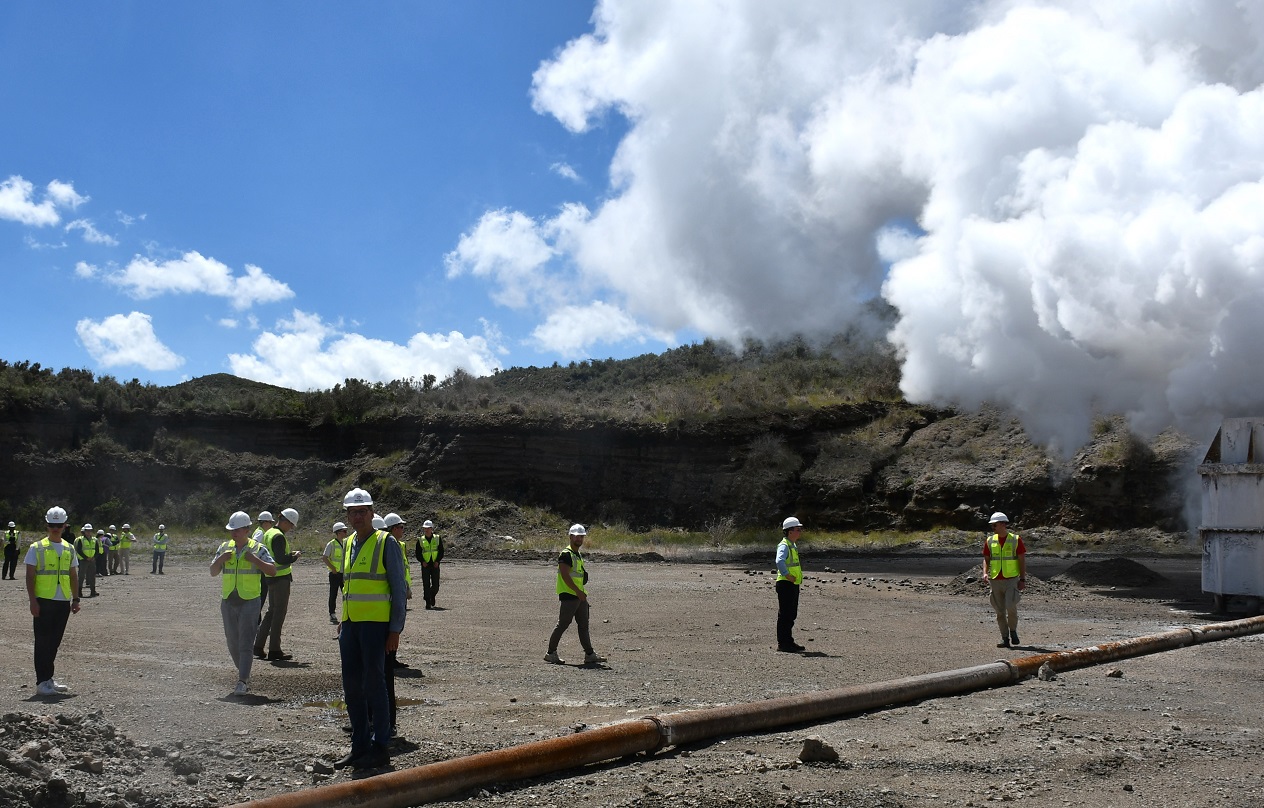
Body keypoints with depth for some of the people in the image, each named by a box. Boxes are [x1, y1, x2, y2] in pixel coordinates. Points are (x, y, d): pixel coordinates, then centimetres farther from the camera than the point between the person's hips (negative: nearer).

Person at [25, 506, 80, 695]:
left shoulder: (69, 549, 12)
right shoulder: (37, 548, -2)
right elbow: (30, 576, -5)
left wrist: (75, 599, 10)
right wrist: (33, 601, -12)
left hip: (63, 602, 5)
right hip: (44, 601, -5)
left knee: (54, 642, 10)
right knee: (43, 642, -3)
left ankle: (48, 678, 20)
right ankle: (42, 682, 1)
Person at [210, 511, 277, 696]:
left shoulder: (258, 549, -4)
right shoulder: (224, 548, 9)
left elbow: (272, 570, -9)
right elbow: (213, 572, 9)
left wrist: (254, 559, -20)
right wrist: (221, 559, -9)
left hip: (249, 602, -5)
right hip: (228, 602, 5)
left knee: (245, 643, -9)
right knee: (233, 643, 11)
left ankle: (242, 682, -8)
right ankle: (245, 675, 28)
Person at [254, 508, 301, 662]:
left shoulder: (268, 533, 13)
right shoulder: (278, 536, -18)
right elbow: (281, 559, -25)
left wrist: (289, 555, 14)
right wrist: (295, 556, -9)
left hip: (271, 578, 9)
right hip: (281, 578, -9)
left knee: (272, 611, 18)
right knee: (279, 613, -2)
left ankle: (258, 646, 19)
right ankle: (274, 651, 1)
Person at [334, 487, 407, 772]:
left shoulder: (386, 543, -6)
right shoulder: (349, 544, 14)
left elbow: (399, 589, -7)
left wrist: (395, 630, -11)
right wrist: (343, 620, 13)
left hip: (375, 624, -7)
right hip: (350, 625, 7)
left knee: (374, 684, -4)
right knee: (352, 686, 8)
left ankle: (380, 747, 5)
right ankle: (359, 746, 18)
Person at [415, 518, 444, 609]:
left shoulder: (438, 539, 5)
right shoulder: (420, 540, 4)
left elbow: (441, 552, 6)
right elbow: (418, 553, 6)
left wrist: (437, 561, -6)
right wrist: (422, 561, -9)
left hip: (435, 565, 1)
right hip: (425, 565, 0)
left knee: (436, 585, 1)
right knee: (426, 584, -5)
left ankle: (432, 596, 31)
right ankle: (428, 603, 1)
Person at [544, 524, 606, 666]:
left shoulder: (579, 555, 18)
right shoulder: (566, 554, -13)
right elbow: (565, 575, -21)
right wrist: (578, 591, -24)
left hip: (580, 596, 10)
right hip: (568, 596, -10)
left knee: (583, 625, 8)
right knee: (562, 625, -4)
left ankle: (590, 655, 10)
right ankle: (551, 653, 5)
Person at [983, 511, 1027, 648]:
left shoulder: (1016, 540, -1)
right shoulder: (990, 541, 7)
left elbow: (1022, 560, 0)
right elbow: (986, 559, 11)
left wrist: (1023, 579, -6)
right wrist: (985, 573, -7)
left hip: (1012, 579, -3)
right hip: (995, 581, 3)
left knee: (1011, 606, -17)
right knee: (1000, 611, 3)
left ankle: (1013, 631, 8)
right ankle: (1005, 639, 10)